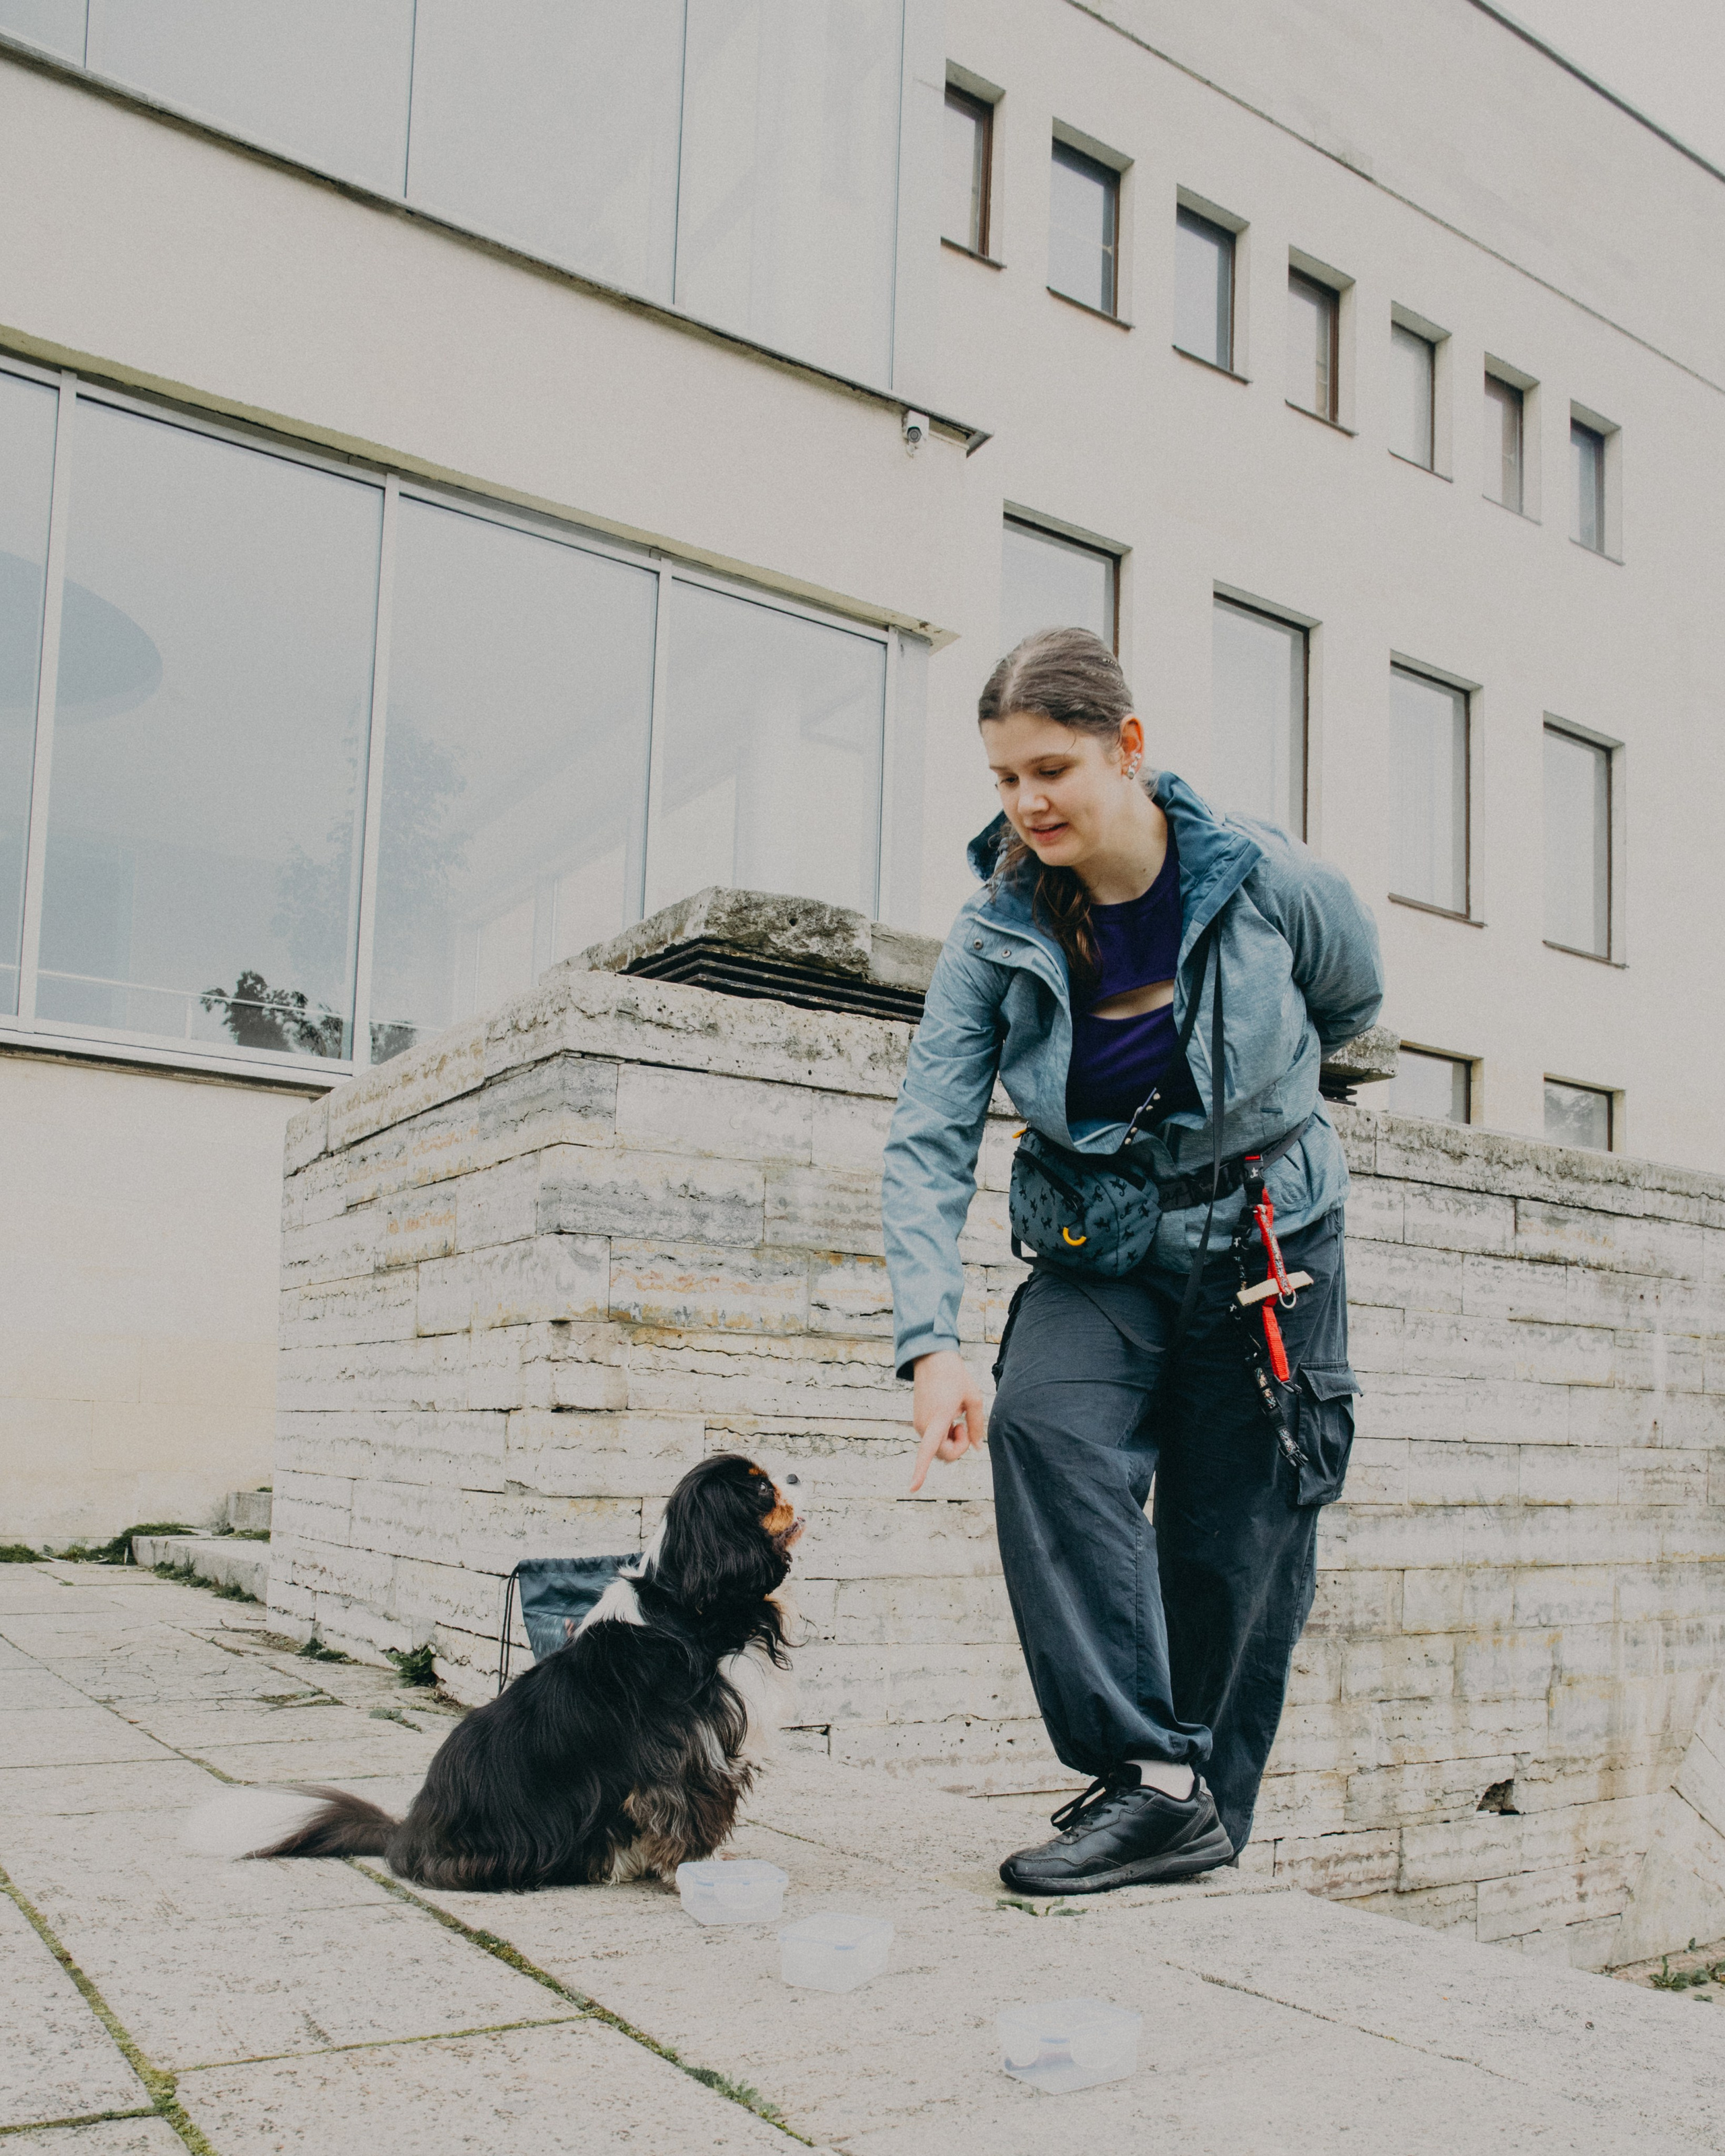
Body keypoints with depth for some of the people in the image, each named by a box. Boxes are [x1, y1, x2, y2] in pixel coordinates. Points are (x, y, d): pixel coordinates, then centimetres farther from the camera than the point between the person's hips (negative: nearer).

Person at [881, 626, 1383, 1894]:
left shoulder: (1270, 883, -16)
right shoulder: (996, 933, -11)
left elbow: (1355, 1005, 7)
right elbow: (927, 1146, -16)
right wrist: (932, 1343, -28)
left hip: (1269, 1242, -1)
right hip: (1100, 1254, 1)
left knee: (1238, 1540, 2)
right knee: (1043, 1426, -26)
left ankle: (1207, 1823, 20)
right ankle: (1149, 1777, -20)